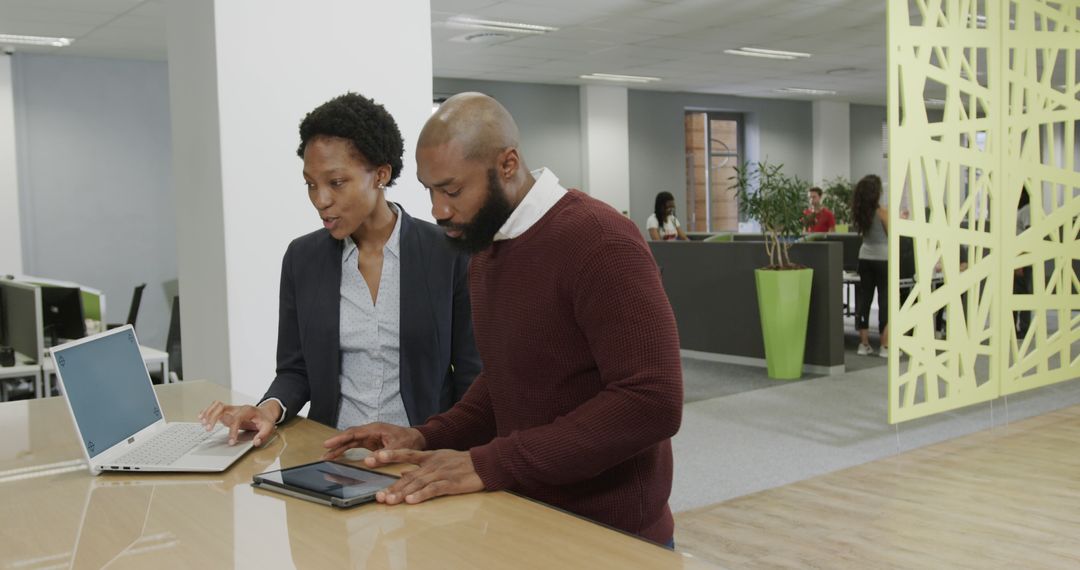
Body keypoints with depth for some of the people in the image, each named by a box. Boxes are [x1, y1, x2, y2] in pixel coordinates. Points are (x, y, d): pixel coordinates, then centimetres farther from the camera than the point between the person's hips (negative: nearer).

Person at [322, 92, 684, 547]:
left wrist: (489, 463, -27)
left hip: (610, 536, -7)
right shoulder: (486, 250, 7)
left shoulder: (599, 242, -21)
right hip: (527, 520, 8)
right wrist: (429, 438, -1)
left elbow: (653, 403, -27)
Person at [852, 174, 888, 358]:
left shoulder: (860, 212, 3)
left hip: (865, 258, 5)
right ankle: (885, 346, -1)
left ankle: (864, 344, 12)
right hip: (883, 259, -5)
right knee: (886, 301, 1)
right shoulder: (882, 212, -13)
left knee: (864, 300, 9)